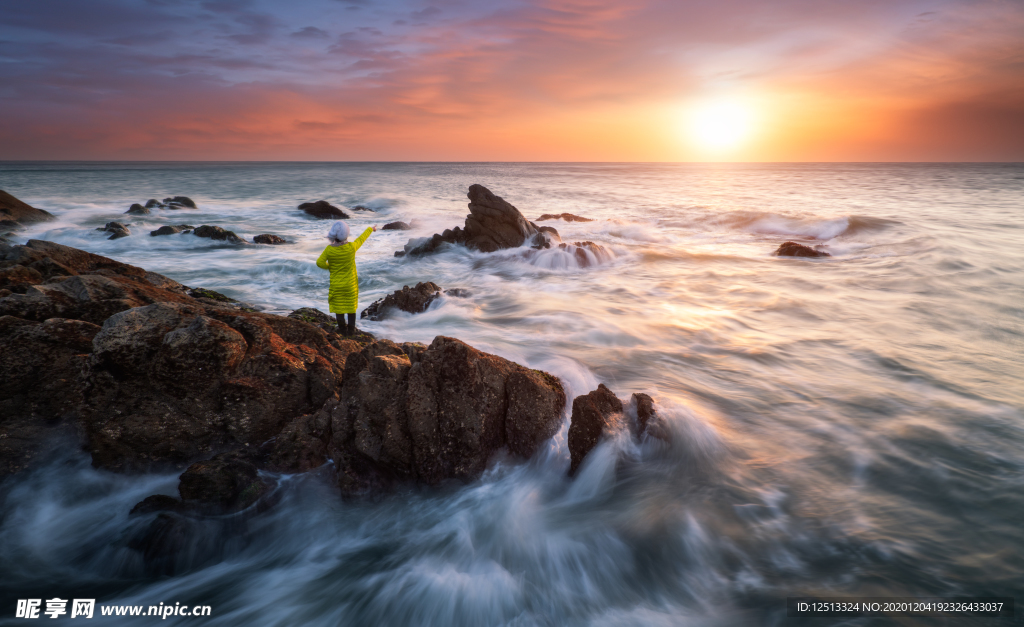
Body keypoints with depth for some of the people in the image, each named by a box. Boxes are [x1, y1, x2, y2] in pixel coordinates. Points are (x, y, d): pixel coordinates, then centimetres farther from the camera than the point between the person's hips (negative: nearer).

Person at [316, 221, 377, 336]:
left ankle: (342, 329, 19)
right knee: (351, 305, 15)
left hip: (336, 284, 0)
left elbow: (320, 262, -15)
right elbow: (361, 239, -1)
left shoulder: (329, 249, -18)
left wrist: (329, 266, 6)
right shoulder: (351, 247, -18)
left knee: (338, 305, 14)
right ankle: (351, 329, 20)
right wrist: (370, 229, 17)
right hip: (350, 283, 0)